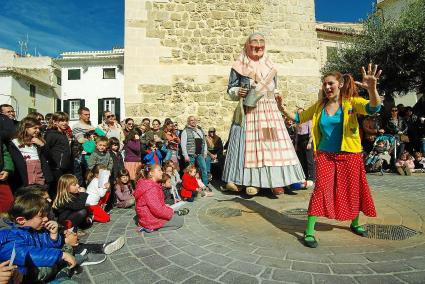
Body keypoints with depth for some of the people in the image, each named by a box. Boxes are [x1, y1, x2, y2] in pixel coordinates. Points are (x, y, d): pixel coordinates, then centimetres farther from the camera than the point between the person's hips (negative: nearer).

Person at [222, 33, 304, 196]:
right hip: (249, 110, -3)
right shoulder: (239, 66, 5)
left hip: (269, 110, 4)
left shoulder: (270, 66, 18)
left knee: (272, 142, -3)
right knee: (250, 143, -5)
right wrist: (238, 92, -15)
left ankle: (276, 181, 2)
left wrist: (277, 95, 6)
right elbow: (231, 89, 5)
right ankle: (251, 181, 2)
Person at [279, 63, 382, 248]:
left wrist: (372, 88, -42)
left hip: (350, 155, 0)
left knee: (354, 190, 14)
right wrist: (283, 109, -5)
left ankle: (355, 224, 41)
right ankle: (309, 231, -1)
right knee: (321, 189, -9)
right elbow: (299, 118, 11)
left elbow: (373, 108, -23)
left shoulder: (352, 102, -5)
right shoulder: (319, 106, 3)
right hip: (325, 155, 1)